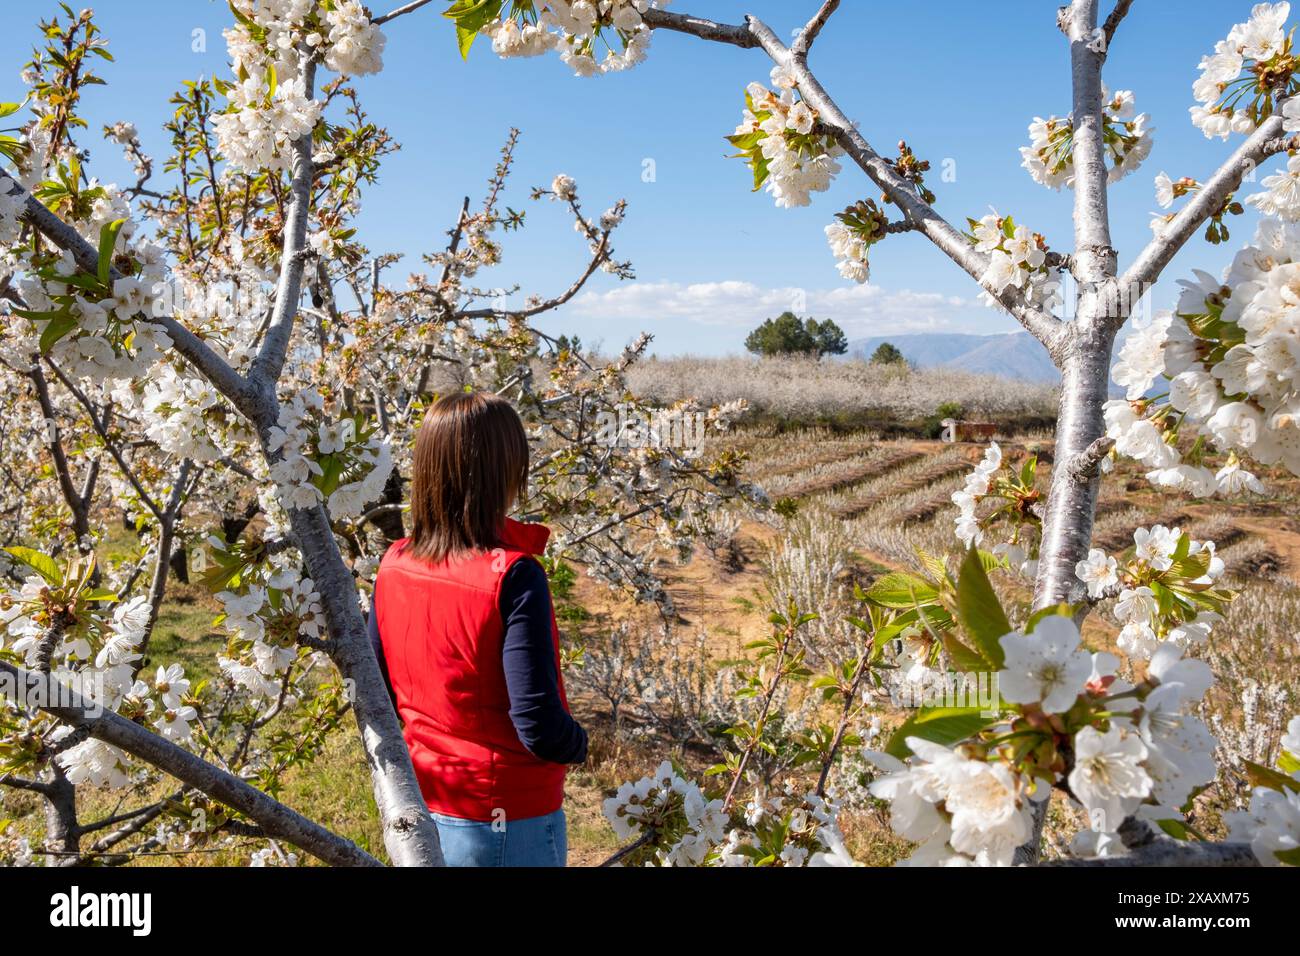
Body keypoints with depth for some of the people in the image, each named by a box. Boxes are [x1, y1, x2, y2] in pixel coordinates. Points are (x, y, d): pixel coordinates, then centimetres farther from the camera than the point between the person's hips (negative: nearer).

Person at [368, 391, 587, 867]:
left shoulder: (393, 566, -5)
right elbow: (539, 724, -24)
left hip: (420, 817, 5)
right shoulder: (511, 577, -23)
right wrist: (578, 744, -4)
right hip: (506, 827, -5)